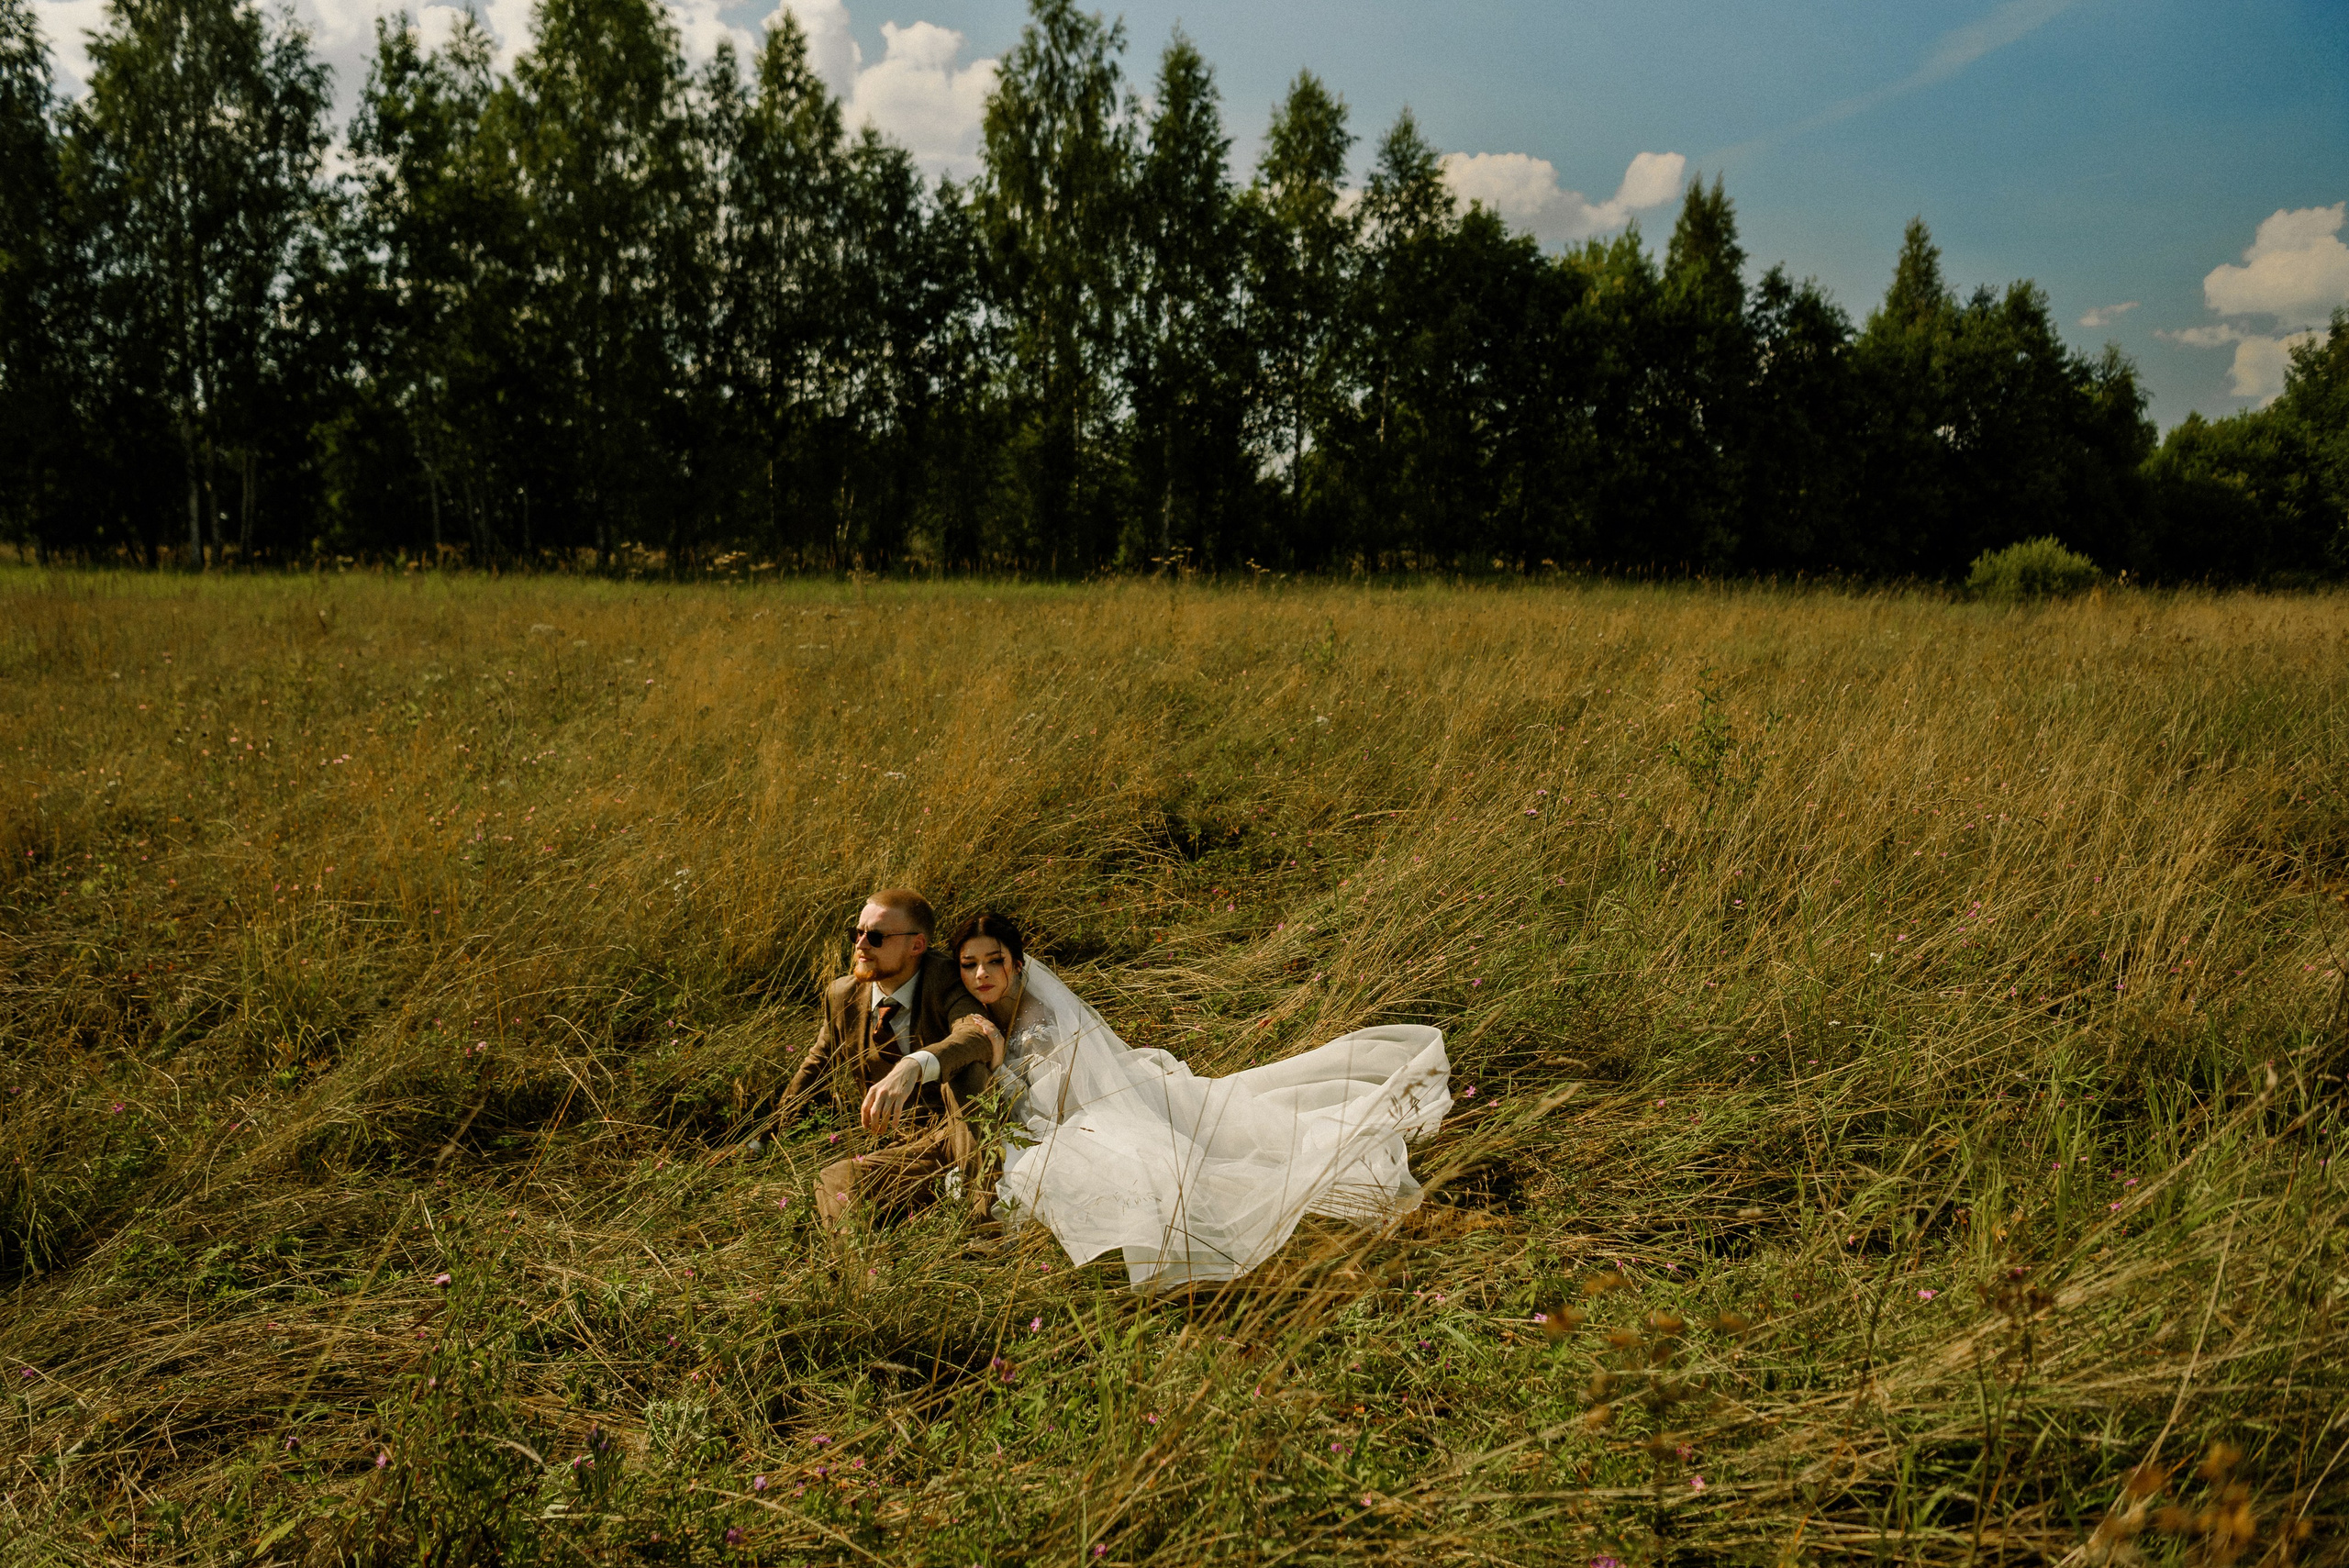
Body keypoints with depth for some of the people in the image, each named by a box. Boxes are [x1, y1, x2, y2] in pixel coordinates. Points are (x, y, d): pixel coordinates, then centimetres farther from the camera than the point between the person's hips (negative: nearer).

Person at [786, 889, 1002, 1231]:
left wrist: (913, 1068, -50)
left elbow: (980, 1035, -32)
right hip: (890, 1137, 3)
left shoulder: (944, 982, -8)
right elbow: (816, 1067, 24)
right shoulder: (842, 996, 7)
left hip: (957, 1129, -3)